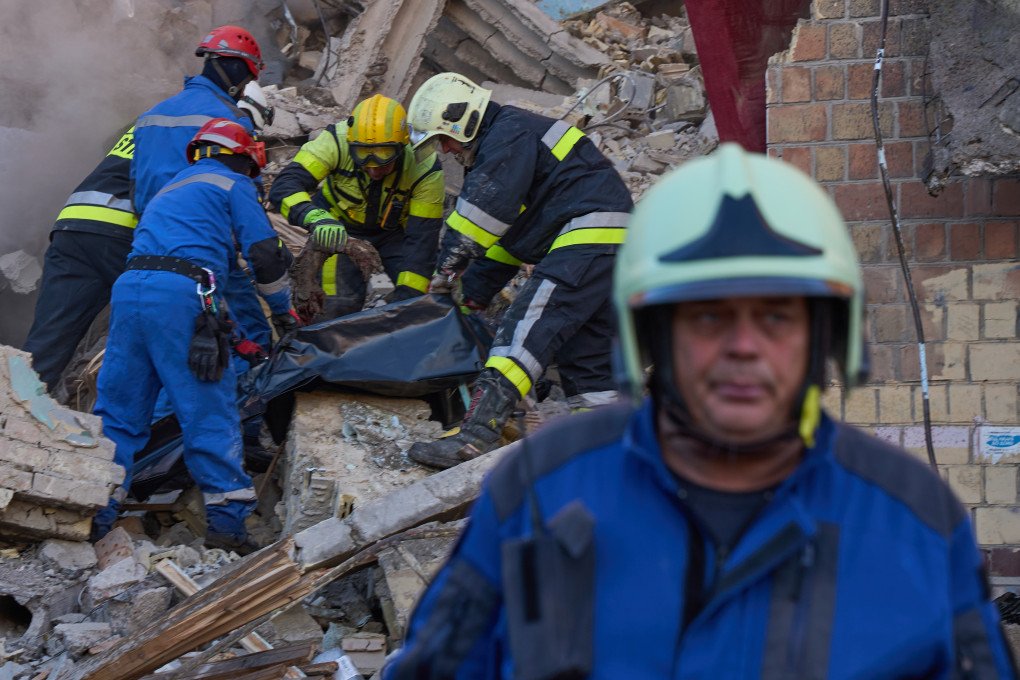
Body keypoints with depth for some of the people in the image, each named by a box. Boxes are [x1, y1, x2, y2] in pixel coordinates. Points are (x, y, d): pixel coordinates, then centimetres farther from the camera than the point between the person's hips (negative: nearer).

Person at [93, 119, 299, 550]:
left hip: (128, 289, 7)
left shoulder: (169, 190, 36)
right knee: (209, 410, -1)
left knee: (118, 409, 9)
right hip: (180, 293, -6)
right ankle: (227, 523, -3)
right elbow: (265, 253, 5)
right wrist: (284, 313, 21)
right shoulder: (233, 184, 13)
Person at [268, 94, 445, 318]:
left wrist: (408, 294, -30)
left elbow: (422, 237, -25)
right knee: (343, 304, -17)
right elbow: (284, 186, -39)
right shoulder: (337, 142, -33)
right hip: (339, 229, -1)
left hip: (394, 232, 1)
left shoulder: (425, 166, -30)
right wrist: (316, 219, -58)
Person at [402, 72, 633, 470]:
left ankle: (476, 436, -31)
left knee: (527, 330, -20)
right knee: (586, 354, 11)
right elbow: (504, 238, 29)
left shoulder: (511, 132, -5)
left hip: (591, 232, -11)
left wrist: (448, 268, -9)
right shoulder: (493, 151, 28)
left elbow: (483, 210, -15)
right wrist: (473, 298, 23)